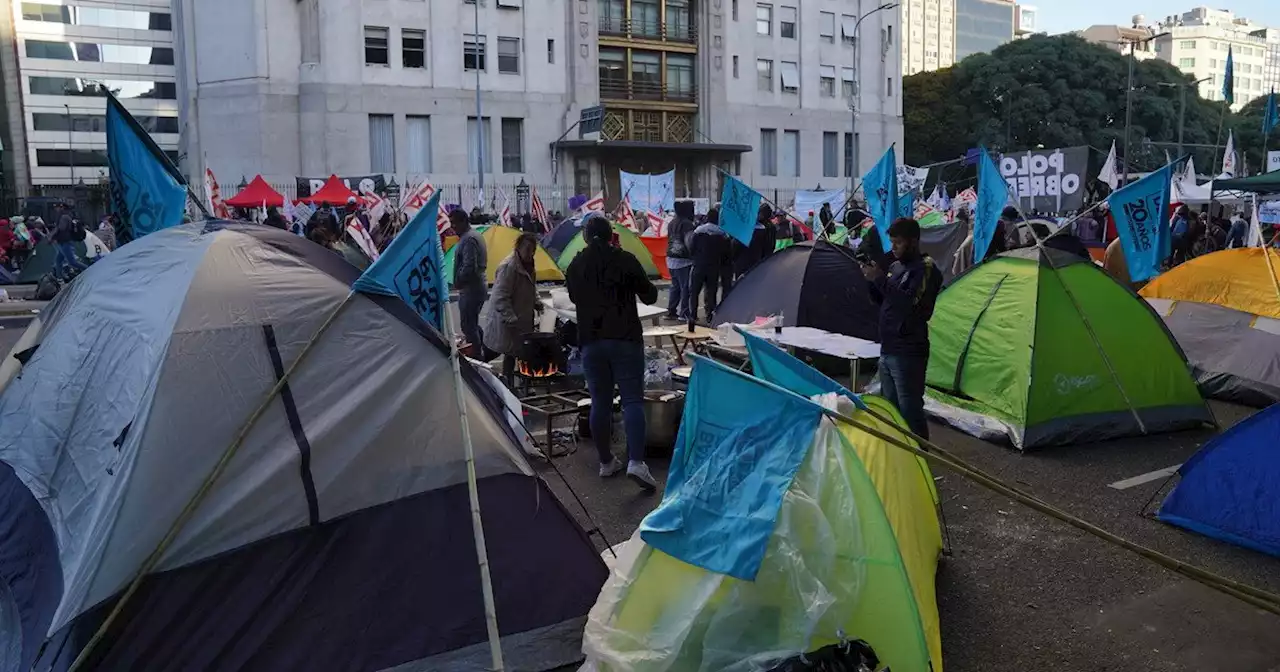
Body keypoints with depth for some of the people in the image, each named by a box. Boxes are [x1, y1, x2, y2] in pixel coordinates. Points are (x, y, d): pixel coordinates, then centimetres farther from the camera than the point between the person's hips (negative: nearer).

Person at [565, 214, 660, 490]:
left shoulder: (575, 266, 5)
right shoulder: (625, 260, -6)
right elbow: (650, 296, 2)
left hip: (590, 341, 3)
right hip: (626, 338, -3)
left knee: (600, 402, 11)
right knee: (632, 399, -3)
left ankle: (606, 462, 18)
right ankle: (636, 462, -15)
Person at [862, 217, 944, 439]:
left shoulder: (926, 269, -12)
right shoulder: (896, 266, 14)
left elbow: (911, 304, -25)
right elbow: (881, 300, 20)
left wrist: (880, 279, -22)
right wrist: (872, 280, 1)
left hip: (908, 353, -9)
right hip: (887, 350, 9)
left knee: (910, 411, -8)